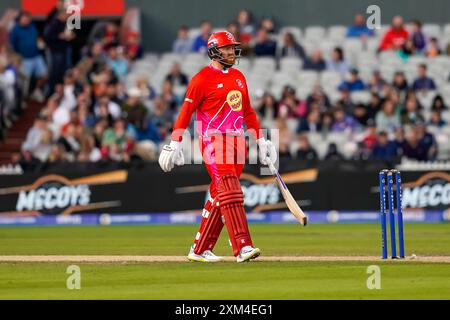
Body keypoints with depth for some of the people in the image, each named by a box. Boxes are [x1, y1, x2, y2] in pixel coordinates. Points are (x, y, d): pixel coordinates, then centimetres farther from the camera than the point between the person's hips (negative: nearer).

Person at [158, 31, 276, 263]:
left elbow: (248, 111, 23)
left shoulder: (238, 77, 17)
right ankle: (242, 247, -27)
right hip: (214, 141, -7)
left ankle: (200, 249, 15)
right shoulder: (203, 78, -5)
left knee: (219, 198, 8)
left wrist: (261, 141, 19)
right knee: (230, 192, -18)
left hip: (237, 142, 7)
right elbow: (186, 111, -8)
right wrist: (175, 144, -13)